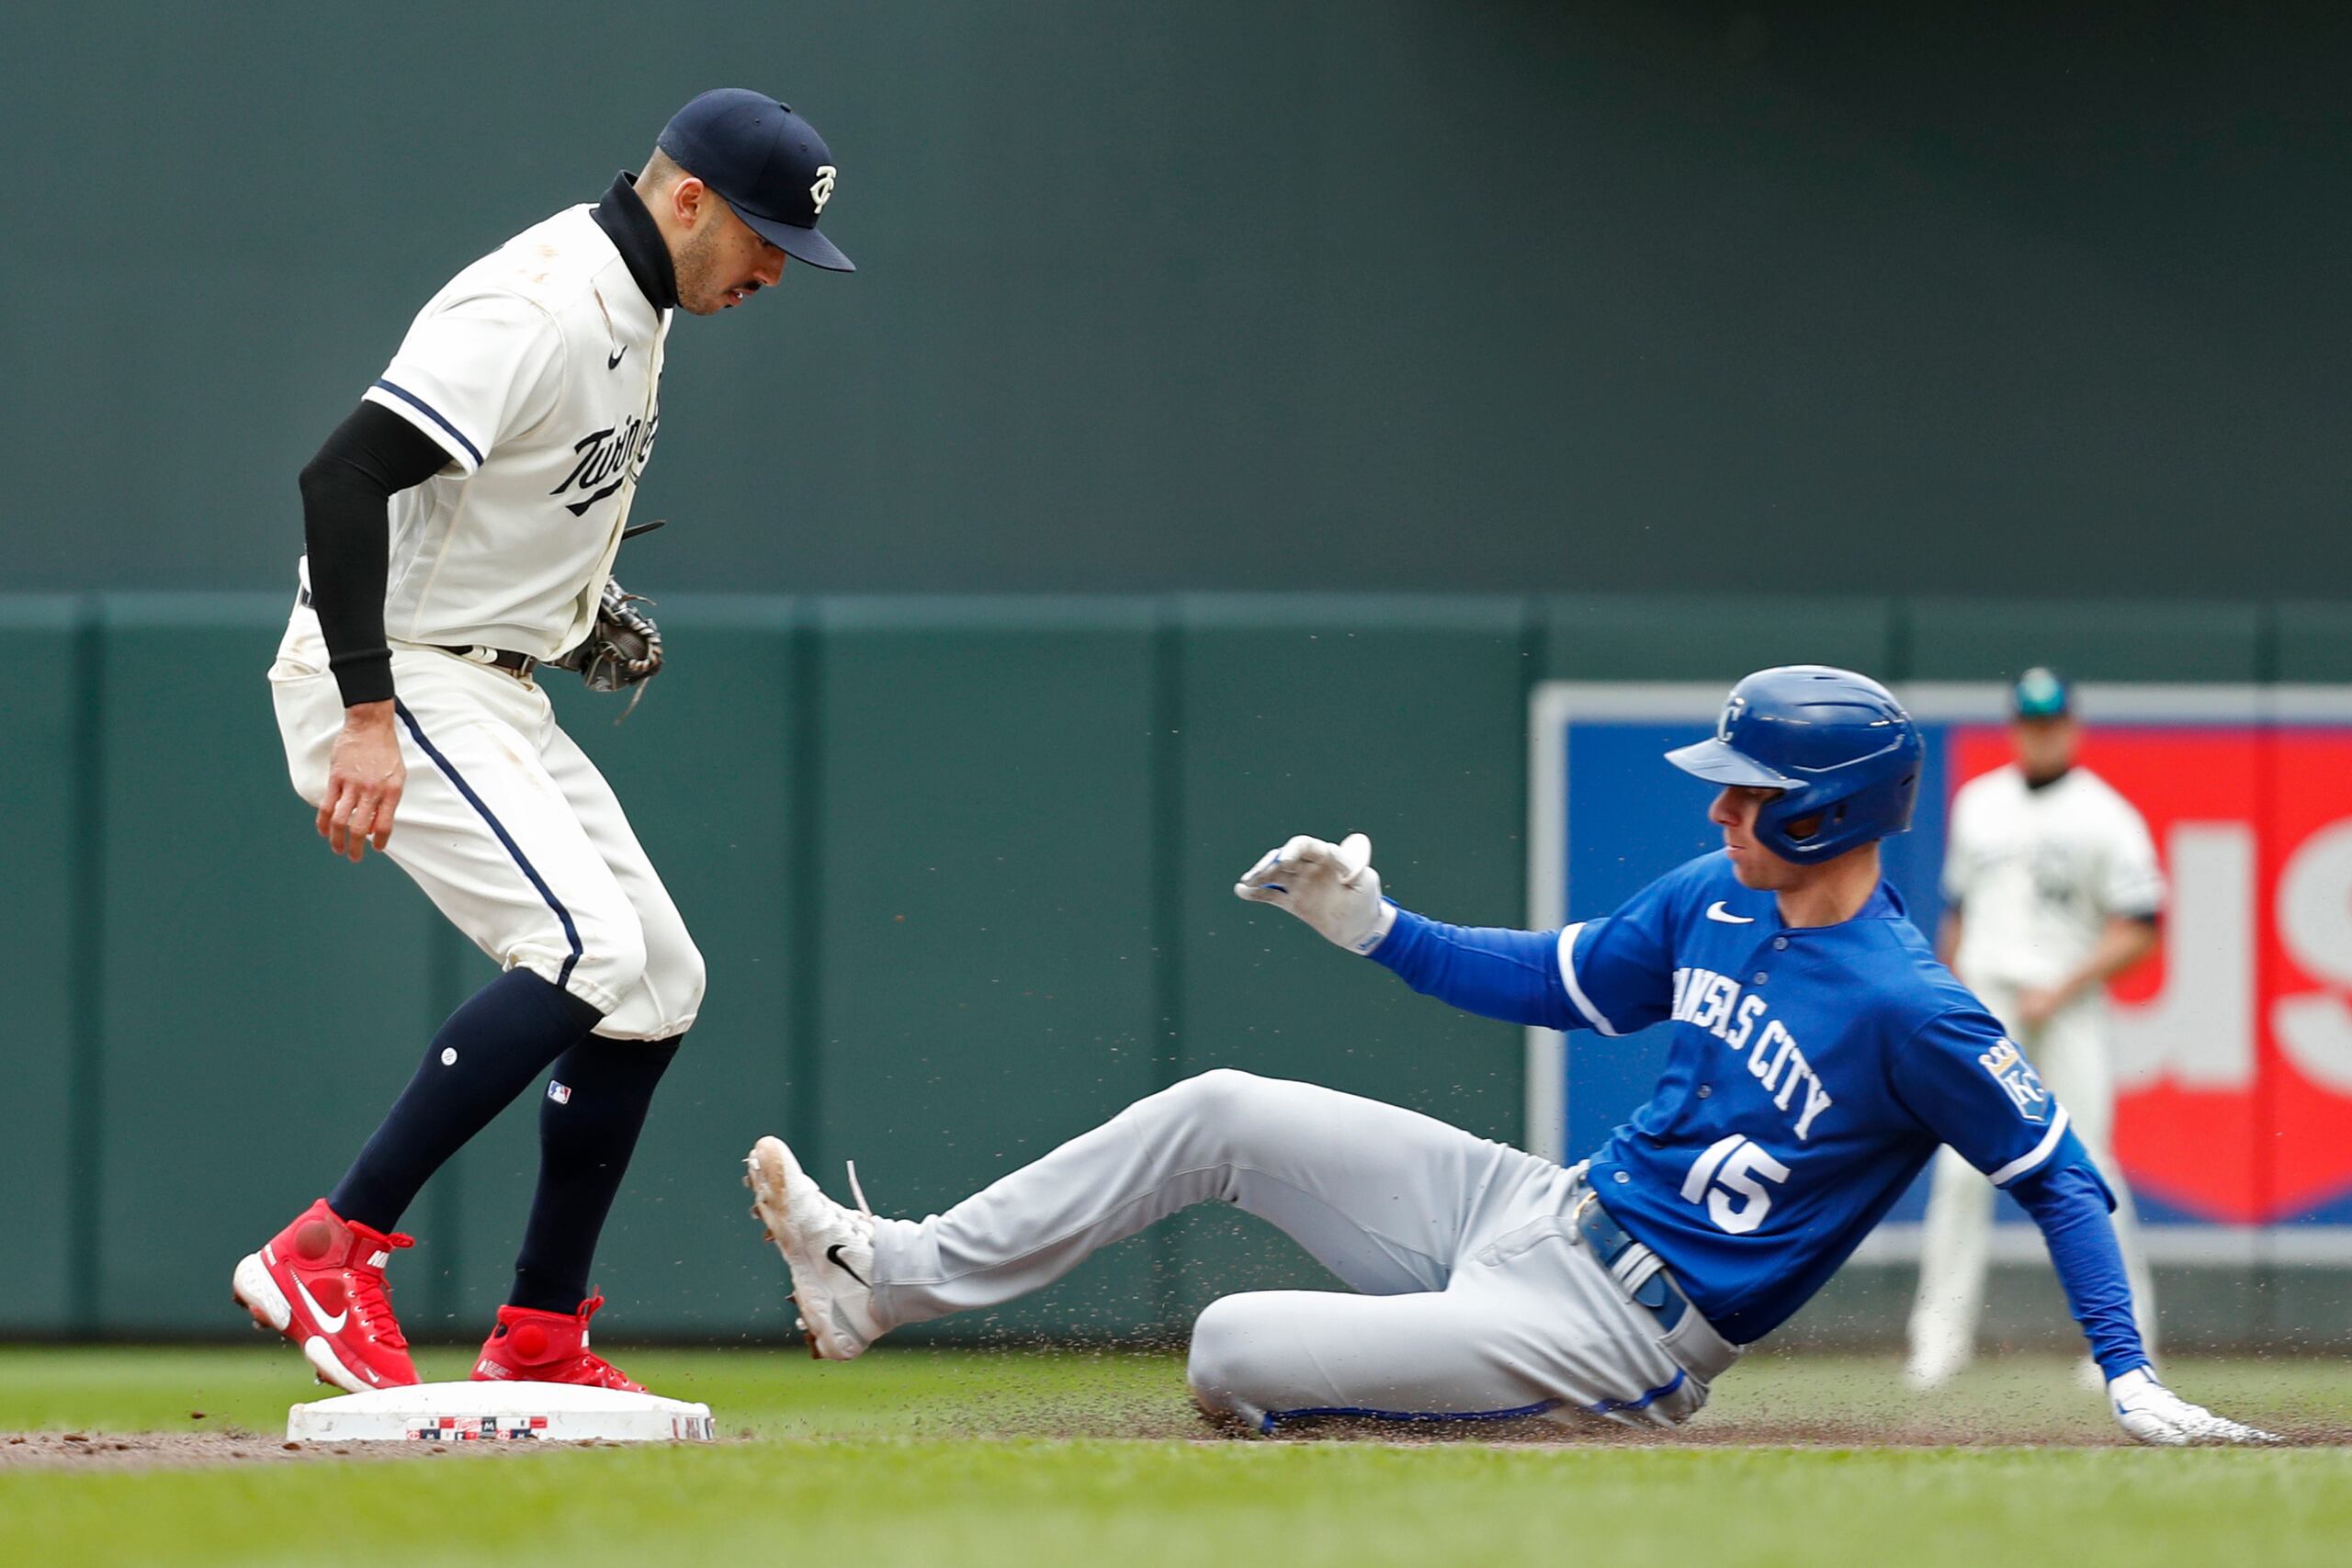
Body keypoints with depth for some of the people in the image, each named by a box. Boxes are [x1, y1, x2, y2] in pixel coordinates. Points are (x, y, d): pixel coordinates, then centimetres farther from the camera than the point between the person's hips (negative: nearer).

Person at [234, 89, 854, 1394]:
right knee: (588, 953, -24)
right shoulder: (539, 309, -21)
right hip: (392, 680, -10)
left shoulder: (632, 304, 11)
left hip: (495, 695, 10)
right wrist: (367, 719, -33)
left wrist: (586, 609, 12)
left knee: (660, 986, 8)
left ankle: (539, 1342, 14)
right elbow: (344, 477, -29)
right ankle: (327, 1254, -21)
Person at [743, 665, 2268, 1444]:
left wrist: (2132, 1380, -22)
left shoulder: (1912, 1009, -21)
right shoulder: (1714, 901, 3)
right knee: (1219, 1114, 6)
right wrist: (1376, 928, 7)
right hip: (1537, 1212, 8)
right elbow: (1556, 980, 17)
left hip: (1613, 1344, -8)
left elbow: (2058, 1173, -16)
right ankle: (885, 1277, 11)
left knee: (1231, 1351, -18)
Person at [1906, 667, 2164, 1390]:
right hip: (1984, 1002, 3)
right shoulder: (1977, 804, 13)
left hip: (2067, 1010, -3)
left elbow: (2137, 932, -5)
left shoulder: (2107, 818, -2)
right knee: (1962, 1166, -7)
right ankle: (1942, 1333, -4)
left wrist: (2060, 992, -13)